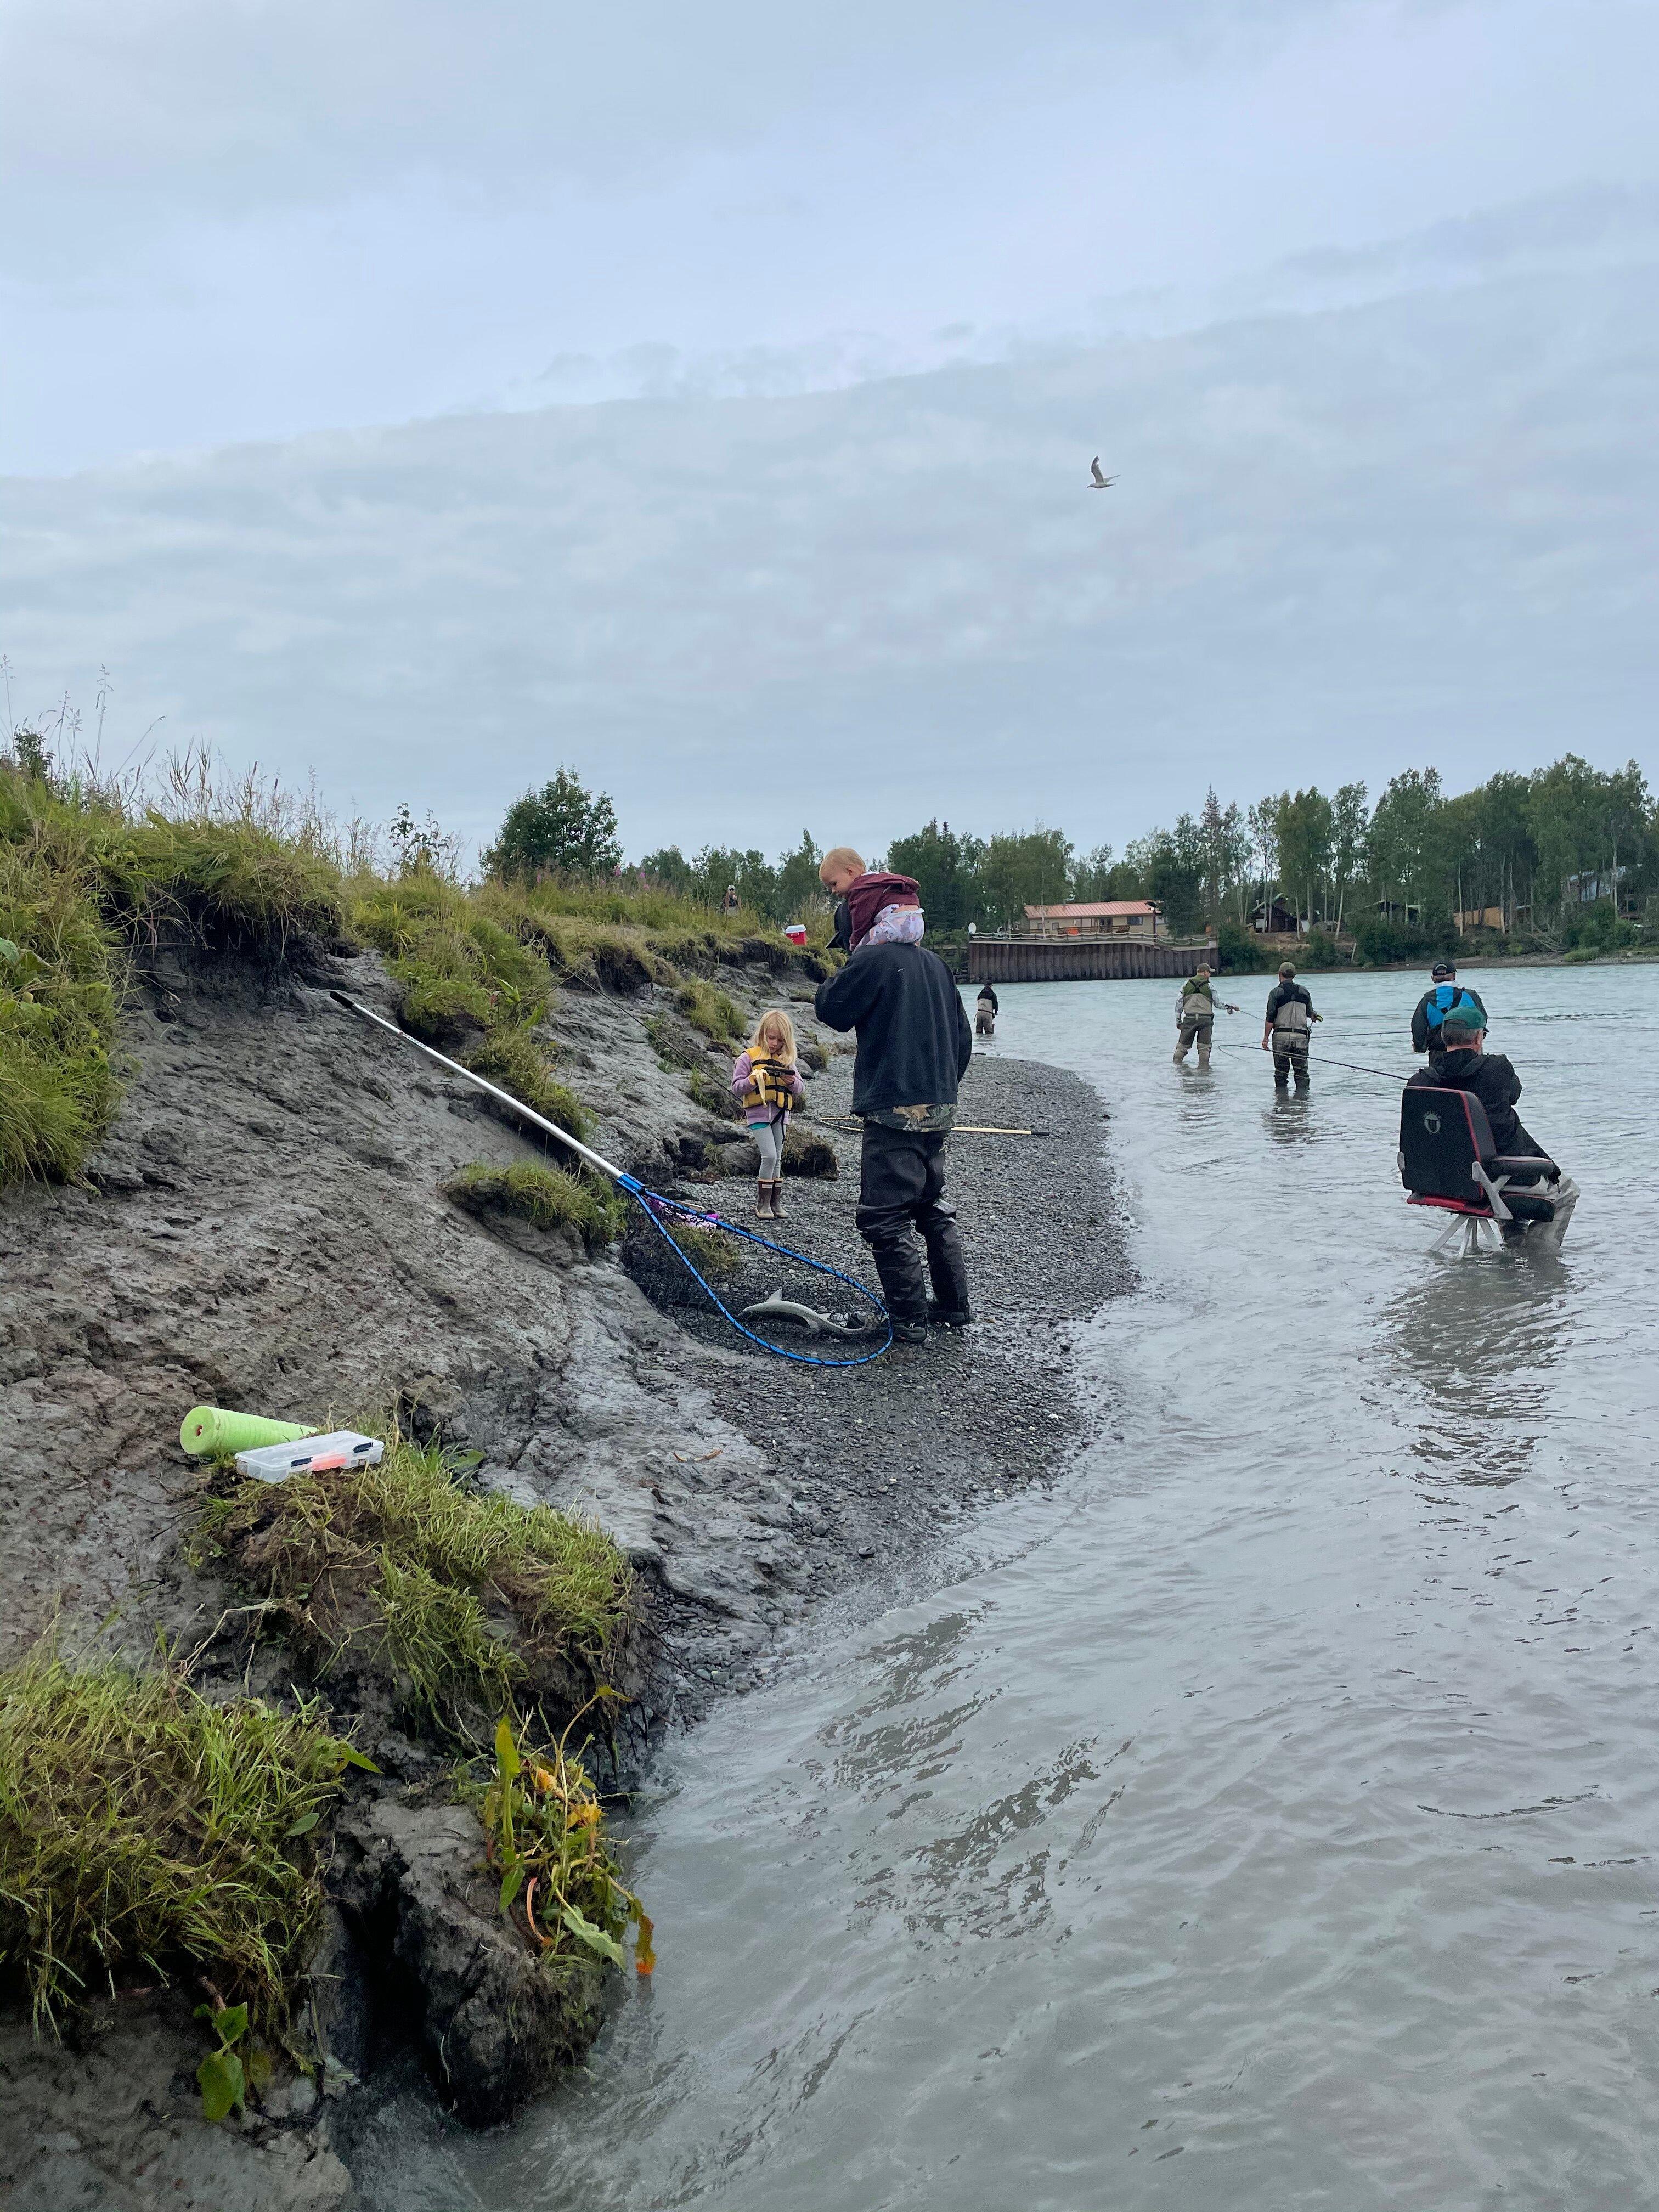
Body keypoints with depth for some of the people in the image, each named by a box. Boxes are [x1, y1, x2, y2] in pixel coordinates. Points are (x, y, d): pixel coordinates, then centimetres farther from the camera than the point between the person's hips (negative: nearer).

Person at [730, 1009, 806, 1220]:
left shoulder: (787, 1060, 11)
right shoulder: (749, 1057, -2)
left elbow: (800, 1088, 11)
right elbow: (737, 1087, -5)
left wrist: (792, 1082, -11)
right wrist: (754, 1079, -21)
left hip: (780, 1115, 5)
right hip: (758, 1114, -5)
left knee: (777, 1159, 9)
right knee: (770, 1156, -13)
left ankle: (776, 1202, 15)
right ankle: (763, 1204, -6)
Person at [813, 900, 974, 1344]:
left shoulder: (873, 960, -10)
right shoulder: (937, 966, 12)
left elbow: (830, 1010, -1)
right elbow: (963, 1038, 17)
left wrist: (839, 978, 17)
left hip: (894, 1110, -8)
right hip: (940, 1108, 8)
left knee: (886, 1217, -3)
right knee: (933, 1207, 20)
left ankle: (909, 1320, -4)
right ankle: (953, 1308, 23)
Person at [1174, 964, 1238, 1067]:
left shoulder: (1187, 984, 6)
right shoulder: (1209, 986, 0)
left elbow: (1179, 1004, 6)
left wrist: (1178, 1020, 13)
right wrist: (1230, 1006, 22)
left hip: (1189, 1019, 2)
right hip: (1206, 1019, -2)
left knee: (1183, 1045, 8)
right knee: (1204, 1047, 5)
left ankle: (1177, 1064, 5)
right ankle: (1204, 1067, 5)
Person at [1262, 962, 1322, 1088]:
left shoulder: (1276, 992, -4)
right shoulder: (1304, 991, 6)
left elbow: (1270, 1018, -8)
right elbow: (1310, 1013, 17)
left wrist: (1266, 1038, -3)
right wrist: (1315, 1017, 41)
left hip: (1281, 1036, -2)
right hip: (1301, 1036, 2)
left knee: (1281, 1073, 4)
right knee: (1302, 1072, 5)